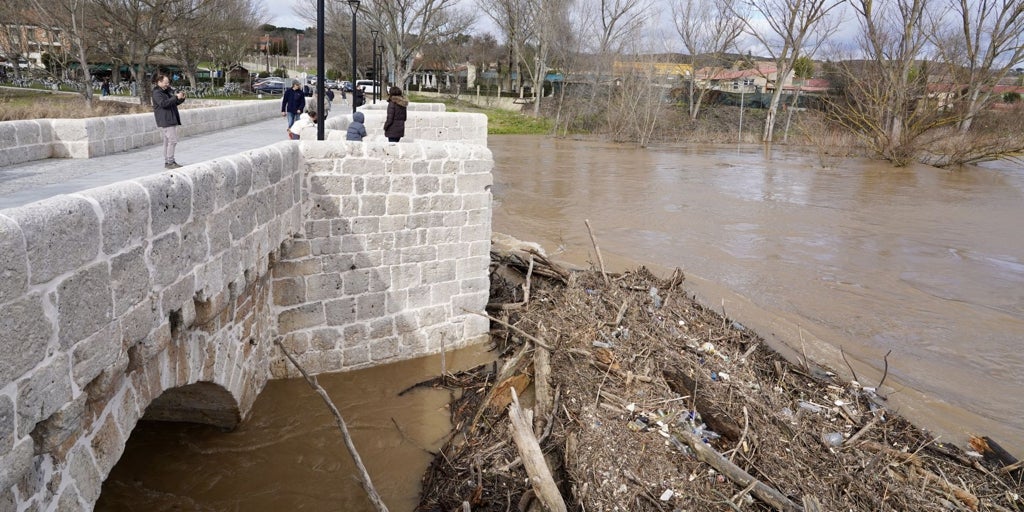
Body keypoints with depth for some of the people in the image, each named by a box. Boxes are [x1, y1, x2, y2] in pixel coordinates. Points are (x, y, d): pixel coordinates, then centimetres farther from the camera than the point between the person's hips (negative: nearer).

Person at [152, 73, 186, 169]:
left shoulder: (168, 91, 18)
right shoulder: (157, 93, -9)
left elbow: (175, 103, 25)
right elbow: (163, 103, -23)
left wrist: (181, 98, 4)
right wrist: (176, 97, -24)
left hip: (172, 120, 9)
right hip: (165, 120, -9)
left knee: (168, 141, 12)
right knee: (172, 140, -13)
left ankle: (167, 162, 18)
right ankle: (170, 162, -10)